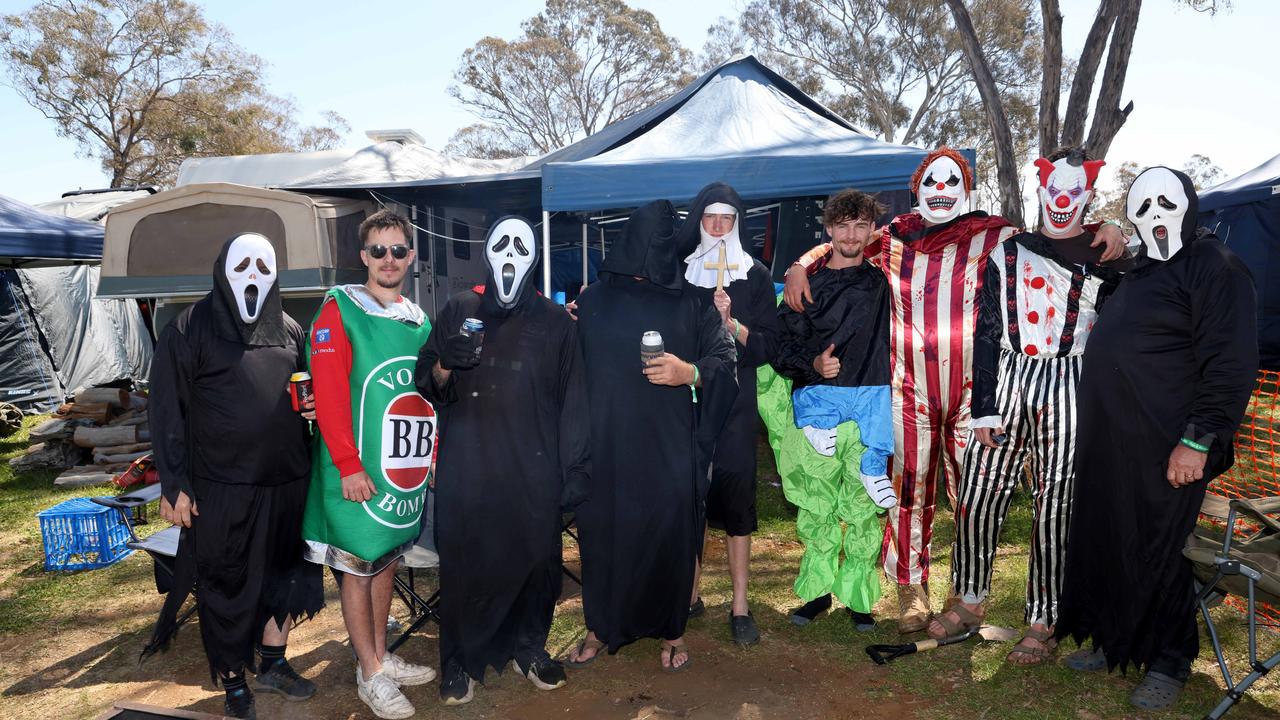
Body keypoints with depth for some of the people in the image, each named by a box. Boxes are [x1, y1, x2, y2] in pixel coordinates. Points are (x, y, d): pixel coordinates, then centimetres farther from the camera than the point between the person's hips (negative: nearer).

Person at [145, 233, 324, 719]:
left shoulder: (290, 331, 10)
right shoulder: (190, 329, -4)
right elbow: (168, 412, -6)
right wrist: (173, 485, -11)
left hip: (286, 482, 5)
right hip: (221, 487, -4)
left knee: (284, 574, 14)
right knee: (227, 586, 7)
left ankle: (272, 664, 33)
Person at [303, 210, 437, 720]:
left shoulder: (420, 320, 10)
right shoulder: (339, 310, -8)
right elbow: (328, 393, -15)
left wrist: (435, 454, 11)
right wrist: (348, 464, -19)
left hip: (409, 473, 6)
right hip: (359, 473, -6)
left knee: (387, 561, 16)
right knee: (357, 567, 5)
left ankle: (381, 655, 31)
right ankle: (371, 674, 17)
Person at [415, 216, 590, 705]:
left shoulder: (555, 322, 8)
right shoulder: (458, 311, 10)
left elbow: (572, 403, 5)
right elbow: (429, 387, 11)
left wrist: (575, 471, 0)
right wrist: (443, 364, -11)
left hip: (534, 473, 0)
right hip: (466, 470, 0)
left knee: (536, 562, 7)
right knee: (464, 564, 2)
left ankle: (529, 647, 29)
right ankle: (460, 661, 20)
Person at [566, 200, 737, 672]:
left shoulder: (691, 304, 6)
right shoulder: (593, 301, 8)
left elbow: (725, 358, -1)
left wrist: (691, 372, -17)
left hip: (670, 448, 0)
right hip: (606, 443, 1)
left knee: (670, 535, 3)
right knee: (603, 533, 6)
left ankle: (671, 631, 23)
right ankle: (600, 627, 26)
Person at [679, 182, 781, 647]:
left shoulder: (755, 276, 3)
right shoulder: (679, 273, 7)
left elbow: (767, 347, -2)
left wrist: (731, 323, -17)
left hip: (734, 401, -1)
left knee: (735, 494, -4)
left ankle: (740, 606, 4)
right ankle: (690, 594, 18)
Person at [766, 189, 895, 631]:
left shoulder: (883, 283, 12)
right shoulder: (807, 284, 10)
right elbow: (781, 346, 5)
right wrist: (812, 364, -12)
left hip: (870, 407, 0)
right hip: (816, 407, 0)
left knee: (863, 508, -1)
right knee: (816, 507, 4)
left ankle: (859, 596, 12)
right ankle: (818, 590, 18)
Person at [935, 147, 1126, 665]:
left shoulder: (1106, 259, 3)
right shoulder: (1009, 253, 11)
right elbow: (986, 335, 7)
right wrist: (983, 409, 1)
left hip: (1068, 392, -3)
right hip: (1007, 386, 3)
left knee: (1053, 510, 2)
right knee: (977, 498, 4)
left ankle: (1042, 623, 17)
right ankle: (970, 601, 23)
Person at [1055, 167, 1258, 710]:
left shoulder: (1214, 266, -9)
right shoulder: (1138, 271, 18)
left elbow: (1231, 363, -16)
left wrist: (1199, 440, -21)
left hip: (1164, 451, -8)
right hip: (1109, 446, 8)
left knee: (1157, 554, 2)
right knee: (1104, 543, 13)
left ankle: (1169, 663, 20)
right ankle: (1116, 641, 29)